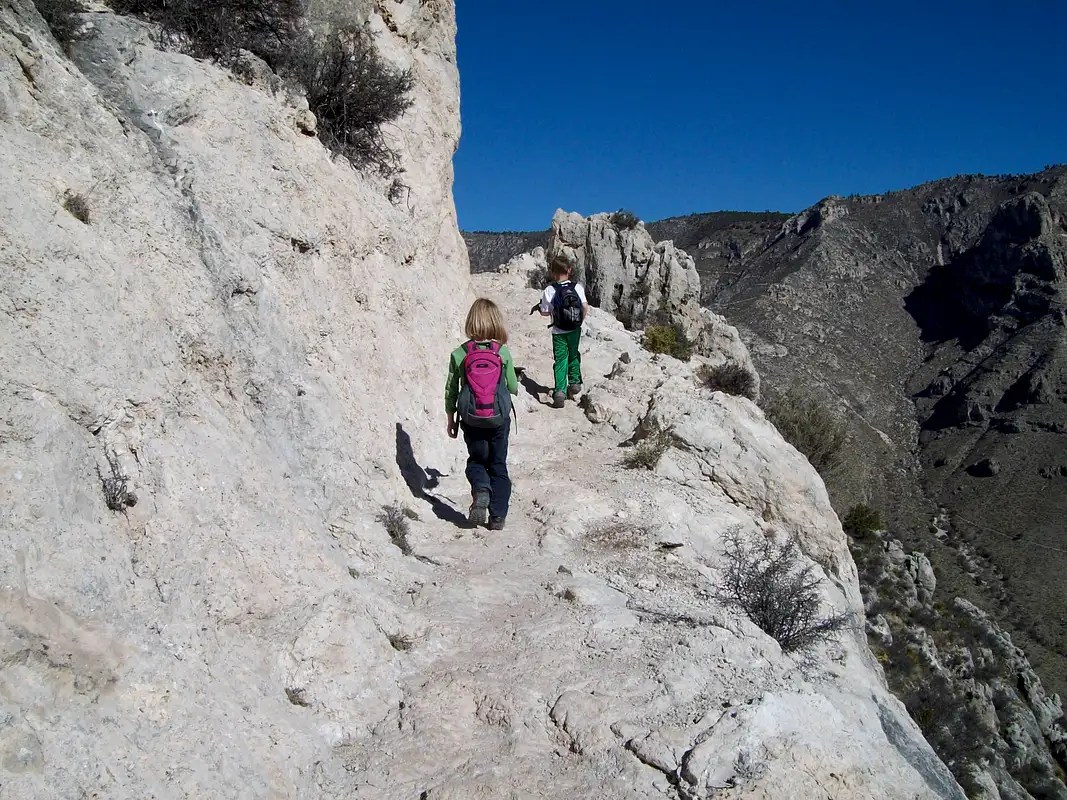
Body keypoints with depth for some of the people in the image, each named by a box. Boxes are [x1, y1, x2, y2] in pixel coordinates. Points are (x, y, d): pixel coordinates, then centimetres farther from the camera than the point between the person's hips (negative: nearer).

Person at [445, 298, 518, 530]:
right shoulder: (503, 352, -7)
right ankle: (498, 516, 12)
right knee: (498, 465, 13)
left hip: (471, 420, 0)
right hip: (499, 419, 0)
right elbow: (513, 387, 1)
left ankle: (481, 490, -10)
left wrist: (450, 418, 13)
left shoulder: (459, 354, -7)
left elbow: (451, 390, 0)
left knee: (476, 460, 20)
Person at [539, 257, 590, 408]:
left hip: (559, 332, -2)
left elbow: (544, 312, -10)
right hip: (575, 330, 2)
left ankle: (560, 391, -5)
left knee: (560, 360, 4)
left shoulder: (550, 290, -14)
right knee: (573, 356, 23)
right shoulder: (577, 287, -8)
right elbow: (585, 307, -5)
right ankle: (574, 383, 30)